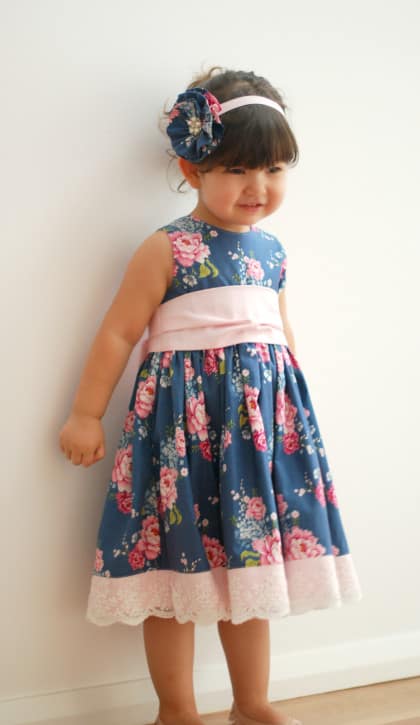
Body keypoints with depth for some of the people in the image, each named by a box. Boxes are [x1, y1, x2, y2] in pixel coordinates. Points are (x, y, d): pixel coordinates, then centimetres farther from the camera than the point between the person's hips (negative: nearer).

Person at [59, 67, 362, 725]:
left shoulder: (271, 251, 9)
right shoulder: (166, 250, -9)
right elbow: (119, 333, -8)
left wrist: (298, 401, 25)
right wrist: (86, 415, -6)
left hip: (264, 414, 6)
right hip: (187, 420, -5)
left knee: (250, 561, 13)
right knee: (178, 564, 3)